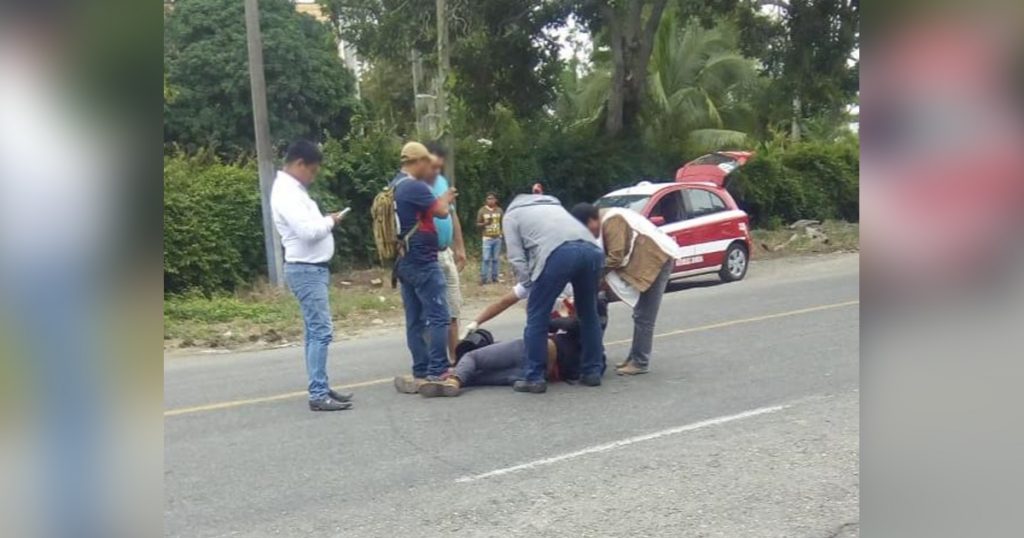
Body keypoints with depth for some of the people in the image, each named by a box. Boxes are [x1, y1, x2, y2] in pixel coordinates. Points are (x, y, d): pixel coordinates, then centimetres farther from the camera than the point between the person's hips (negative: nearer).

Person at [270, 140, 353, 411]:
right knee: (320, 331, -11)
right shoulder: (286, 192, -17)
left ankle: (321, 389, 18)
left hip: (313, 268, 11)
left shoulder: (293, 189, 16)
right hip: (306, 270, -11)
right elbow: (308, 231, -26)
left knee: (316, 332, 12)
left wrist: (326, 221, 4)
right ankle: (318, 395, -8)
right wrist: (330, 221, -9)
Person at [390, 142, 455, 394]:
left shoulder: (395, 186, 14)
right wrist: (446, 198, 11)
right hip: (423, 262, -10)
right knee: (438, 317, -7)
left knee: (415, 320, 9)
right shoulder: (415, 186, -16)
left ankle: (421, 372, 12)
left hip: (405, 262, 10)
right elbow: (441, 211, -9)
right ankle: (437, 373, -9)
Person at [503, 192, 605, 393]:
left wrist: (529, 288, 16)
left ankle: (533, 378, 8)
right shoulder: (552, 204, 43)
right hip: (591, 249, 6)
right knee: (589, 314, 21)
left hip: (558, 252, -5)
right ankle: (593, 372, 25)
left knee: (537, 316, 6)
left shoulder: (511, 214, 26)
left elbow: (517, 258, 12)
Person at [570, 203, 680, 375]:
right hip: (651, 259, 11)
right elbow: (612, 255, 11)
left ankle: (640, 362, -4)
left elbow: (615, 258, -23)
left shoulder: (611, 222, -19)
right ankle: (634, 358, 21)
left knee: (644, 316, -8)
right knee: (640, 315, 15)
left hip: (657, 258, -11)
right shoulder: (606, 220, 12)